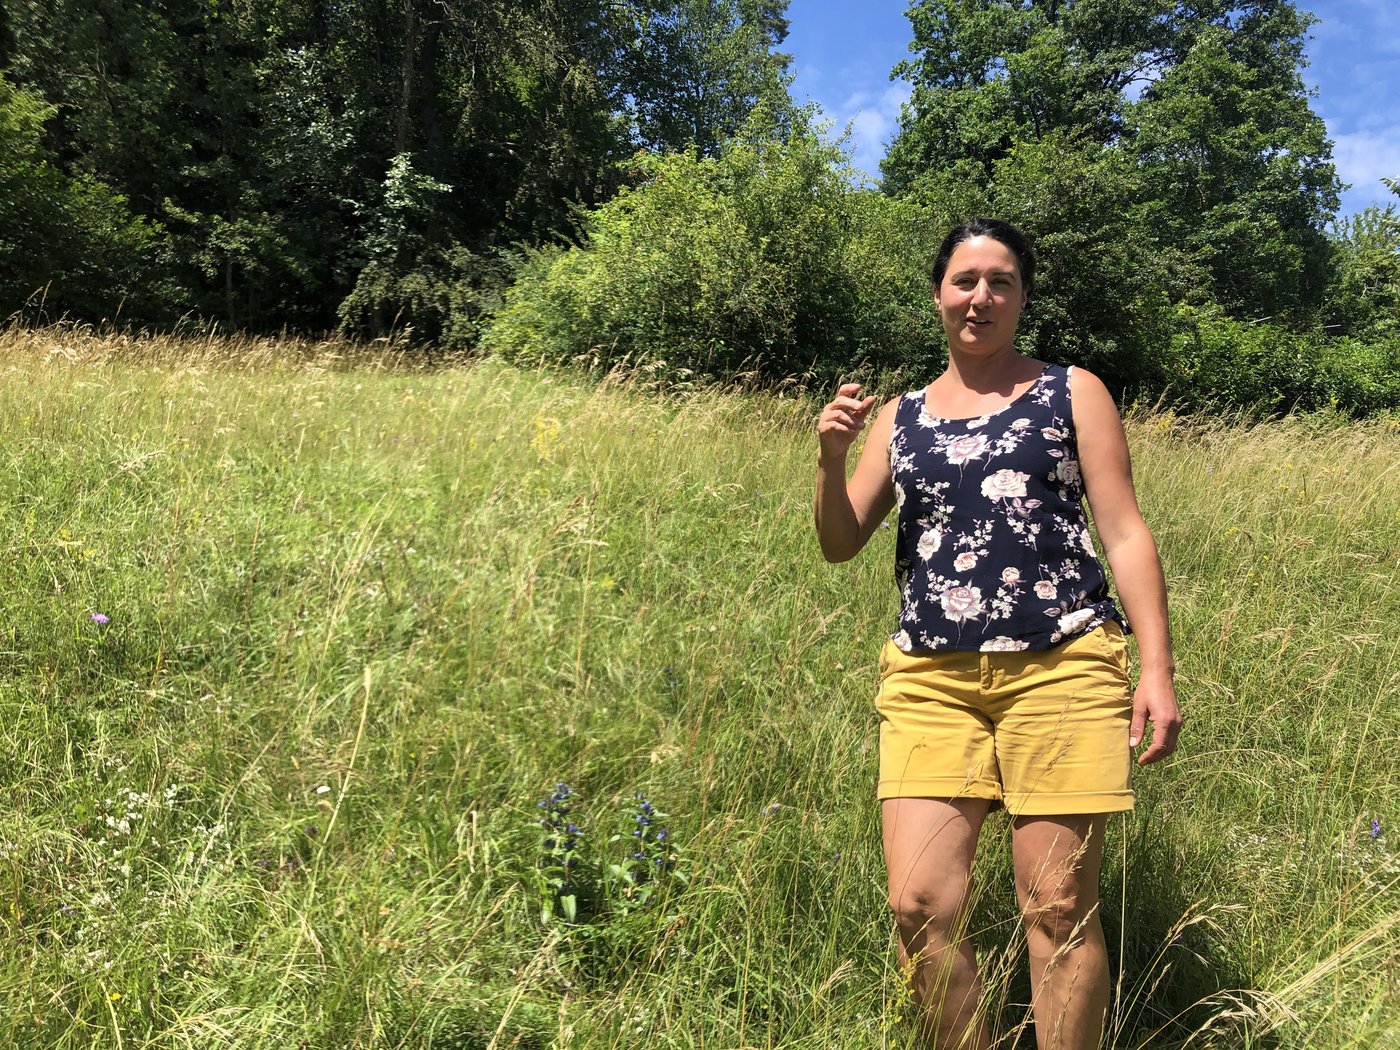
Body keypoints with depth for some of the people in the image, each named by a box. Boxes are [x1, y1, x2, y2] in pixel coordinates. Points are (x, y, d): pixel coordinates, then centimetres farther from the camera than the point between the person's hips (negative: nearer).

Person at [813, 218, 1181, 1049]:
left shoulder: (1074, 394, 9)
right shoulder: (900, 418, 16)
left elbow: (1125, 533, 4)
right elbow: (841, 544, 12)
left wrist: (1157, 669, -5)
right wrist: (832, 456, -6)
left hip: (1059, 669, -2)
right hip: (931, 679, 3)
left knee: (1060, 911, 1)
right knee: (921, 907, -3)